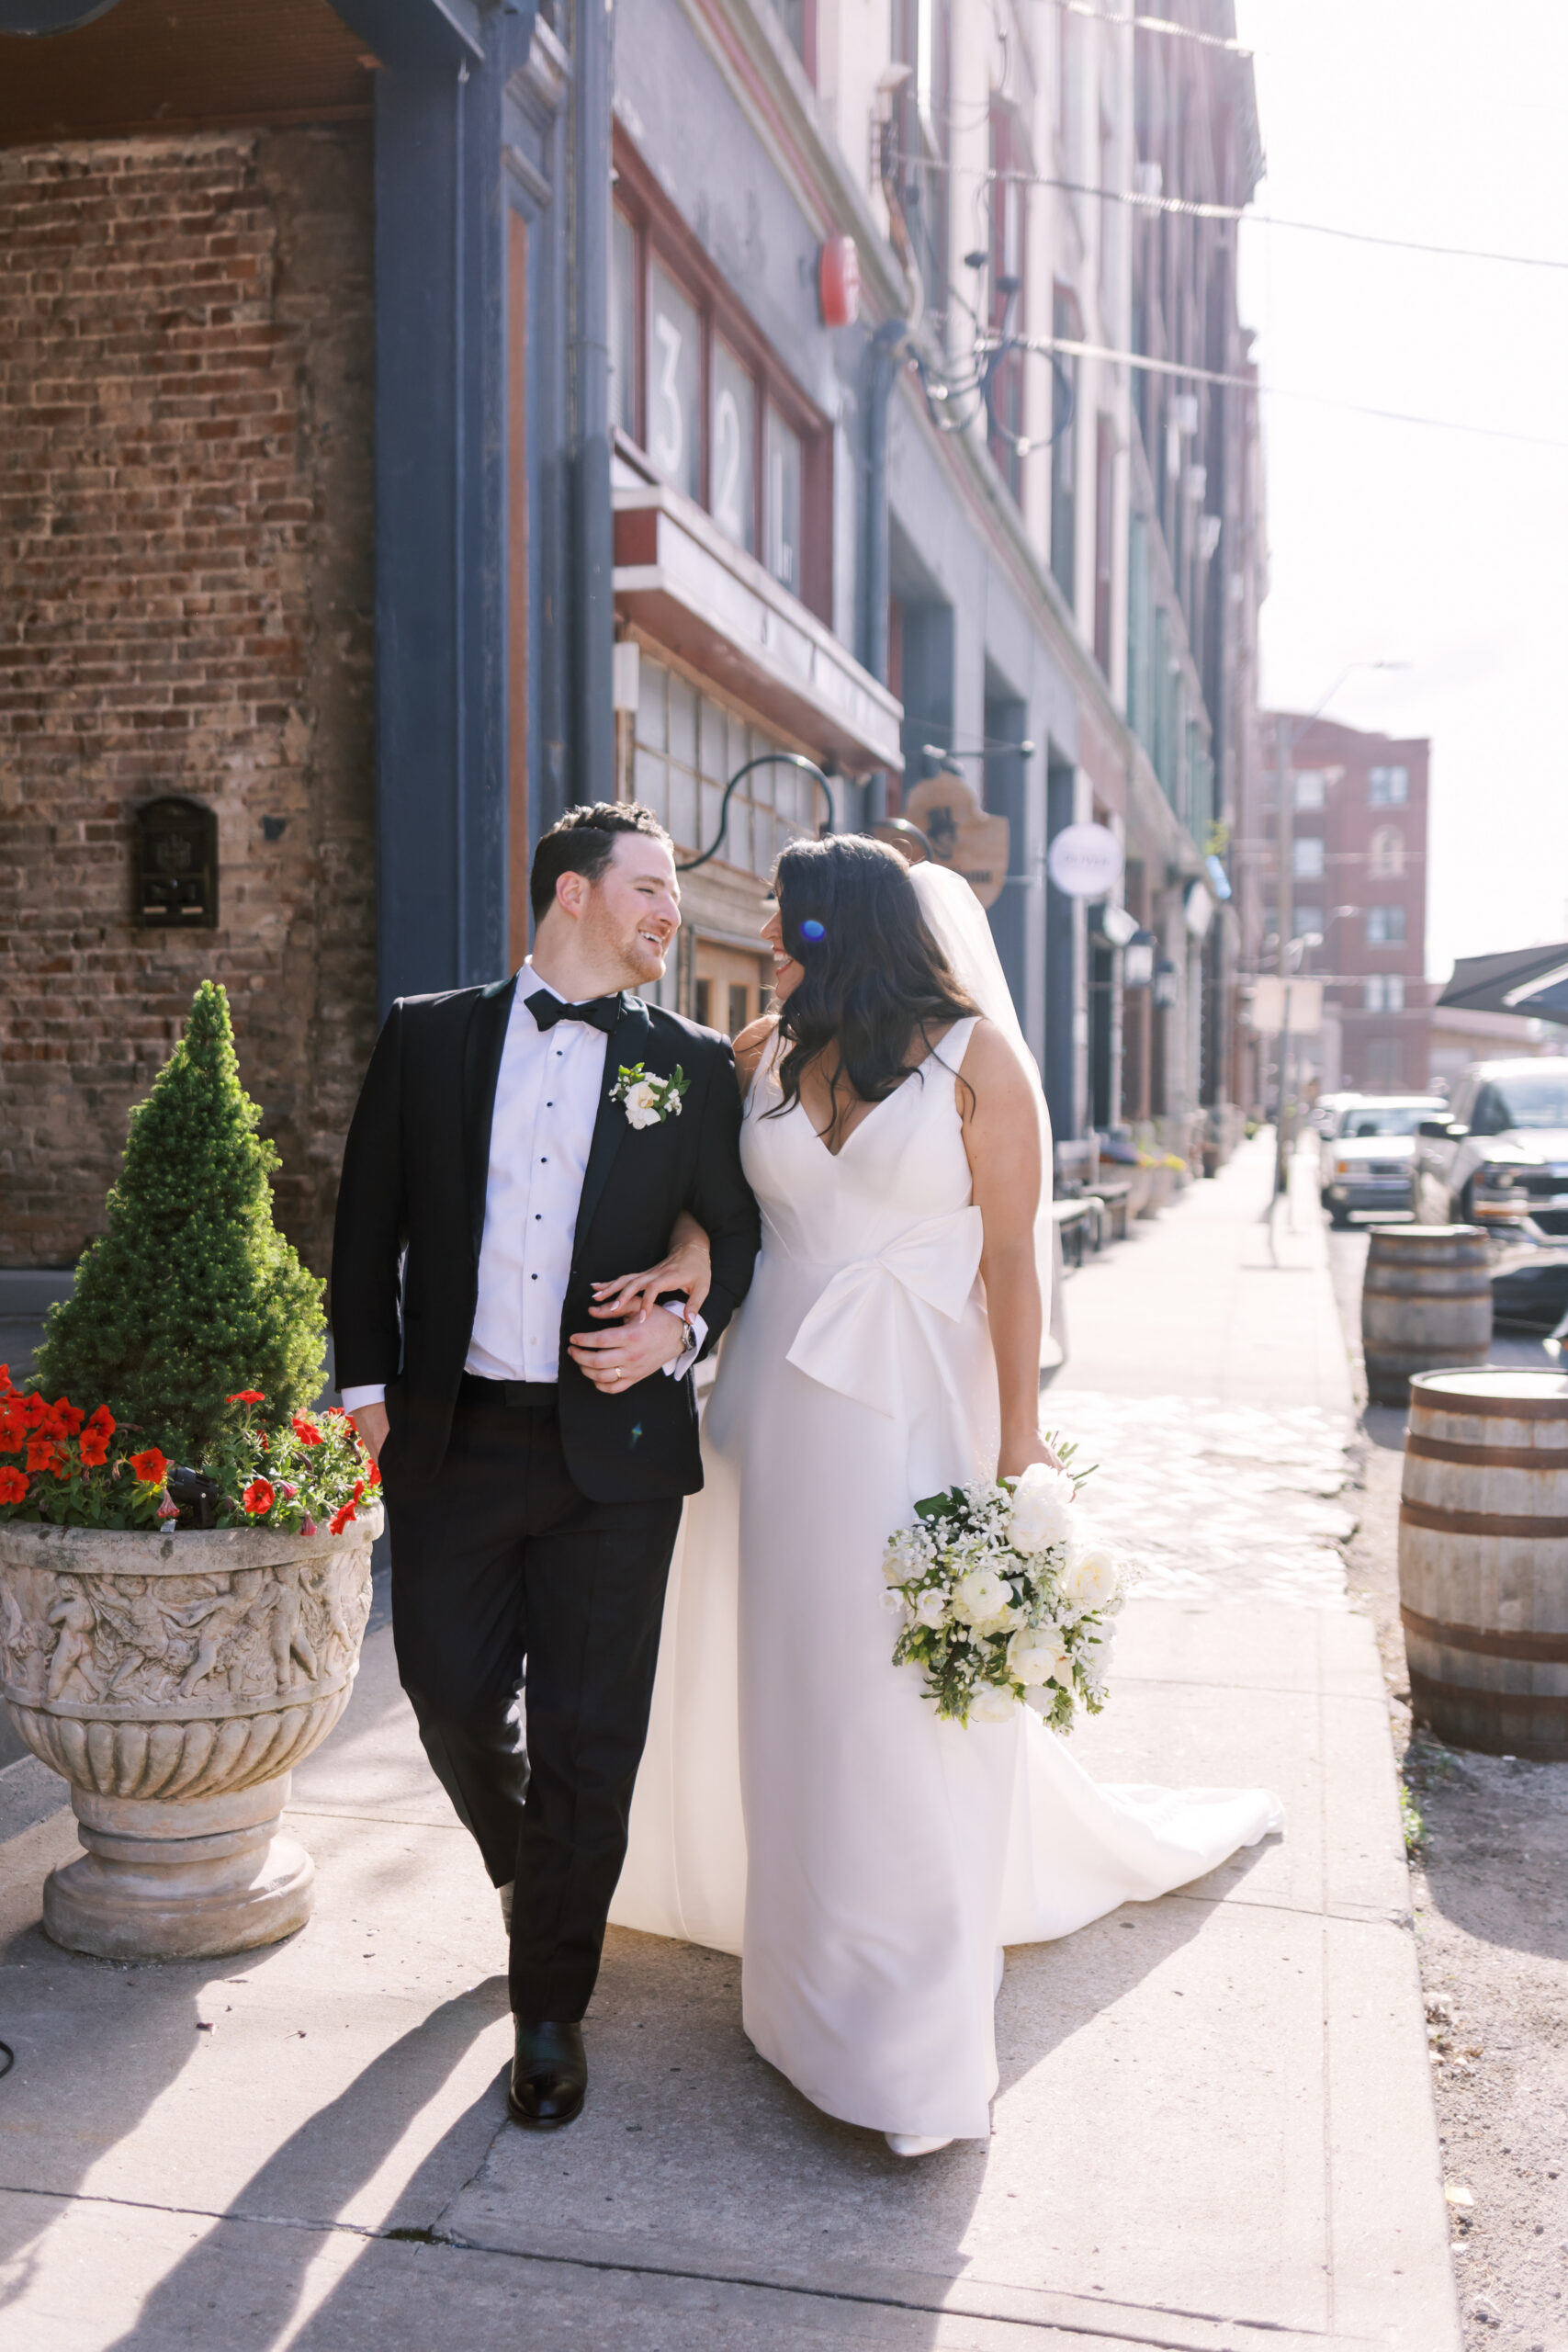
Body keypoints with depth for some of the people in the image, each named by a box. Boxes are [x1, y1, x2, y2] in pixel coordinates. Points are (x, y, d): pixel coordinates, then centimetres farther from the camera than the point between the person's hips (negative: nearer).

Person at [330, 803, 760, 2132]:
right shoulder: (428, 1037, 6)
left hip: (615, 1441, -1)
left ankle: (551, 2012, 22)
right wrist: (368, 1384, 3)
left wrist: (683, 1326, -9)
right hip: (452, 1437, 1)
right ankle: (530, 1876, 43)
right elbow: (369, 1221, 8)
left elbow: (744, 1234, 9)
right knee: (453, 1697, 9)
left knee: (590, 1741, 3)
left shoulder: (695, 1065, 5)